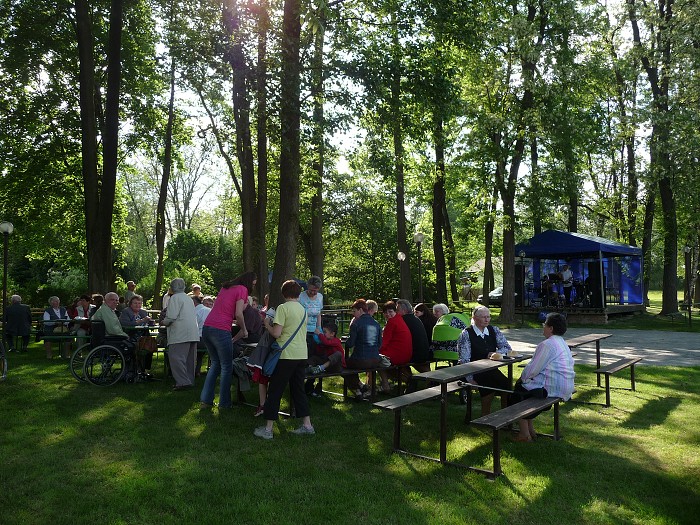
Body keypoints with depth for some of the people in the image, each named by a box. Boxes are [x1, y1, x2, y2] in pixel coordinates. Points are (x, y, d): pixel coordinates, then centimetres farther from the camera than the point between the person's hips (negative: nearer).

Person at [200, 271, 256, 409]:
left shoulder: (225, 287, 20)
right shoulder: (242, 289, -3)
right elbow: (238, 314, -12)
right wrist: (244, 330, 3)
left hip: (207, 327, 8)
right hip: (221, 330, -8)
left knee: (215, 364, 20)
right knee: (227, 367, 5)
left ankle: (206, 400, 19)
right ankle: (224, 404, 9)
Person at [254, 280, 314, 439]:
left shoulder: (283, 308, -10)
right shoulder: (303, 309, 12)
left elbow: (276, 333, -16)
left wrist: (267, 324, 3)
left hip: (287, 355, -7)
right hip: (302, 354, 7)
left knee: (275, 391, 2)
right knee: (298, 390, 16)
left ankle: (268, 429, 5)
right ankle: (307, 425, 18)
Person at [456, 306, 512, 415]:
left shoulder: (493, 330, 11)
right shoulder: (466, 334, -5)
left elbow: (507, 348, 14)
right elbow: (464, 360, -9)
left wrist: (496, 352, -8)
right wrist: (470, 379, -17)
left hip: (492, 371, 5)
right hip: (476, 372, -5)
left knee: (507, 385, -21)